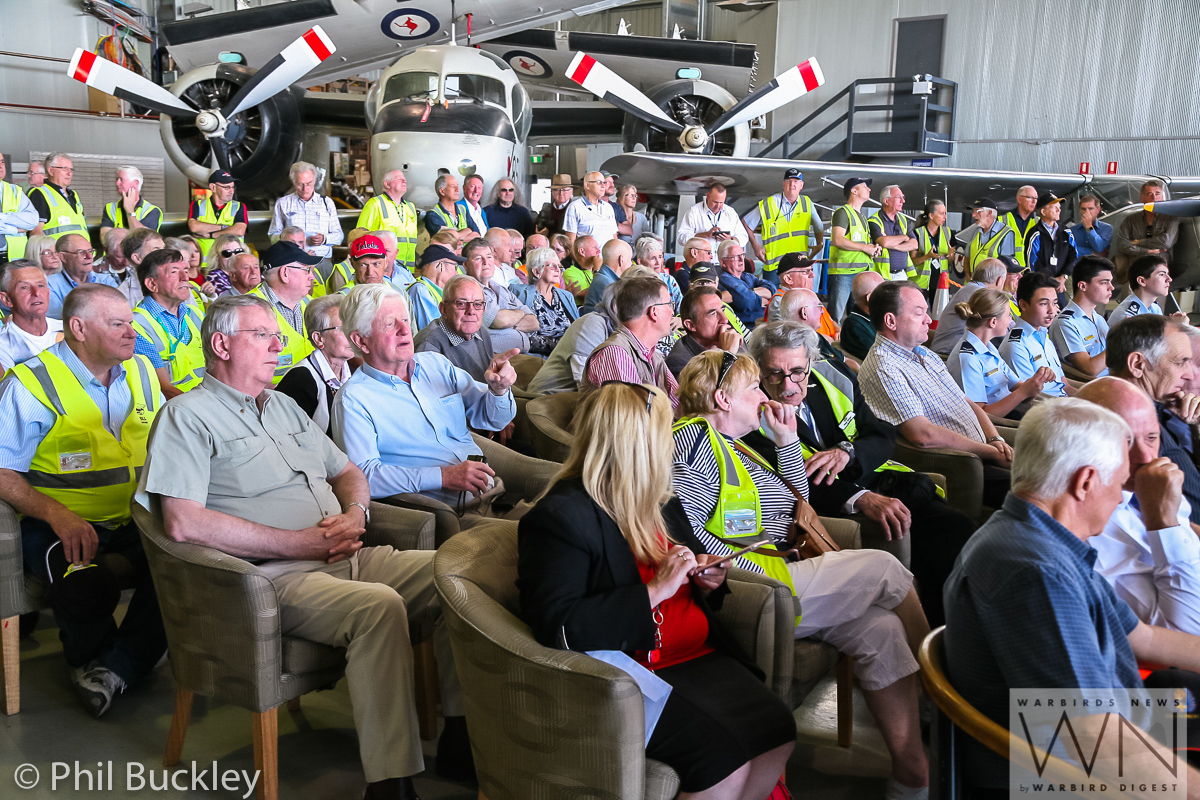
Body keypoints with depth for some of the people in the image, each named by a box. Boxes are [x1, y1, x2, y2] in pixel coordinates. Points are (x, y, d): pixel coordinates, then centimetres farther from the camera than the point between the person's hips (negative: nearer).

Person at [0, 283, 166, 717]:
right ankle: (87, 658, 6)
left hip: (133, 520, 5)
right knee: (88, 586, -34)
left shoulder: (141, 373, 12)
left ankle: (115, 668, -4)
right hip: (61, 526, -4)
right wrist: (57, 514, -25)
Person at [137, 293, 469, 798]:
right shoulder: (188, 415, -2)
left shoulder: (283, 406, 23)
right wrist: (301, 542, -16)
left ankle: (463, 727, -1)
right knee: (378, 605, -34)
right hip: (272, 576, -7)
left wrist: (356, 514, 1)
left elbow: (347, 472, 28)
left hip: (345, 558, 8)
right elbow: (184, 523, -16)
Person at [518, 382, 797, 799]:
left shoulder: (659, 502, 12)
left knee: (778, 733, -11)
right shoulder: (557, 518, -15)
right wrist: (655, 591, -24)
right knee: (724, 759, -23)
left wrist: (707, 582, 3)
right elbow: (557, 627, -25)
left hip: (696, 655, 8)